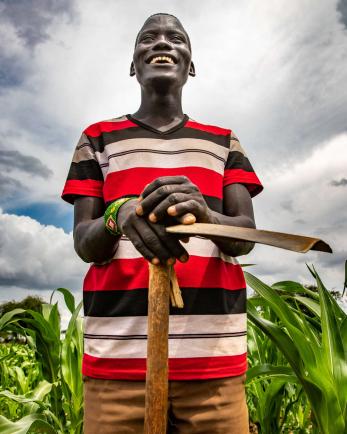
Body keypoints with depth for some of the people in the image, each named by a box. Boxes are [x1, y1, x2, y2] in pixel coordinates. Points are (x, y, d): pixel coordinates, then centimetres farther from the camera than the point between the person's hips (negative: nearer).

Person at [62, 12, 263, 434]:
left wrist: (203, 213, -21)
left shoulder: (223, 142, 14)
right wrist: (120, 216, -20)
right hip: (117, 350, 0)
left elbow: (245, 235, 3)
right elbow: (83, 242, 4)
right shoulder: (99, 137, 11)